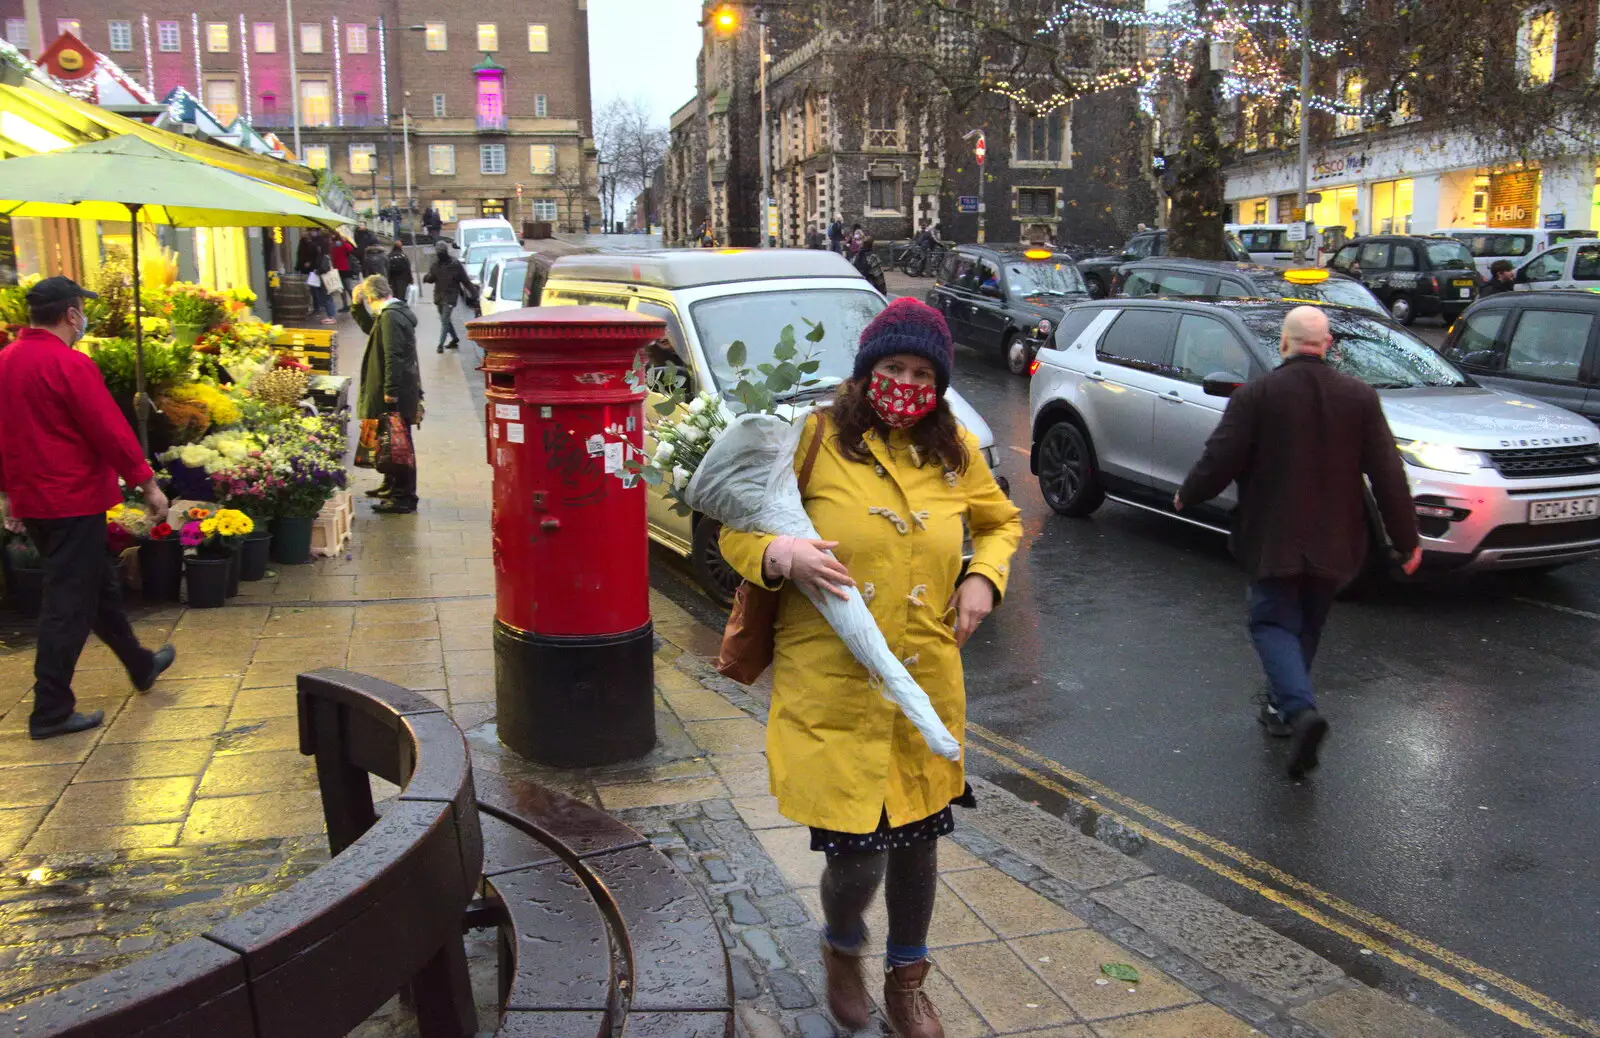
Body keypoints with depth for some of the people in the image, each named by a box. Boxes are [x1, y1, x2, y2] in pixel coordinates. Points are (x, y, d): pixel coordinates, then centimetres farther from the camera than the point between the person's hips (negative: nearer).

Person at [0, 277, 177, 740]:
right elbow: (111, 430, -19)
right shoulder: (69, 364, -18)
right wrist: (147, 483, -10)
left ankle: (141, 666, 37)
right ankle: (51, 710, 4)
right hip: (73, 500, -9)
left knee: (99, 584, 21)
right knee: (69, 604, -1)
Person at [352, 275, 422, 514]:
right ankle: (391, 486, 34)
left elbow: (393, 357, -24)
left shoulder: (390, 317, -18)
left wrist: (390, 391, -24)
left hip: (396, 392, -10)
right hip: (400, 389, 10)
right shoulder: (393, 312, 14)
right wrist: (357, 306, 21)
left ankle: (404, 498, -1)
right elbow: (370, 328, 33)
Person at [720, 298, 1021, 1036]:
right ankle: (843, 948, 34)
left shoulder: (956, 454, 5)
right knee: (857, 857, -4)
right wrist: (778, 555, -25)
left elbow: (1001, 523, 23)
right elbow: (734, 532, -3)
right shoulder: (814, 439, -7)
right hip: (830, 689, -4)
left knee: (919, 839, 16)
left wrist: (985, 576, 3)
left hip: (928, 688, 4)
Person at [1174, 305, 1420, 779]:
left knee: (1274, 623, 2)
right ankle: (1282, 705, 31)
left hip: (1273, 539, -4)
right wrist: (1406, 540, 7)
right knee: (1307, 625, 20)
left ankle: (1300, 709, -20)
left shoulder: (1255, 395, -10)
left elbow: (1219, 460, -11)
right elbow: (1388, 474, -1)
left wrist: (1187, 496, 9)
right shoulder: (1360, 397, -1)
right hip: (1334, 541, 4)